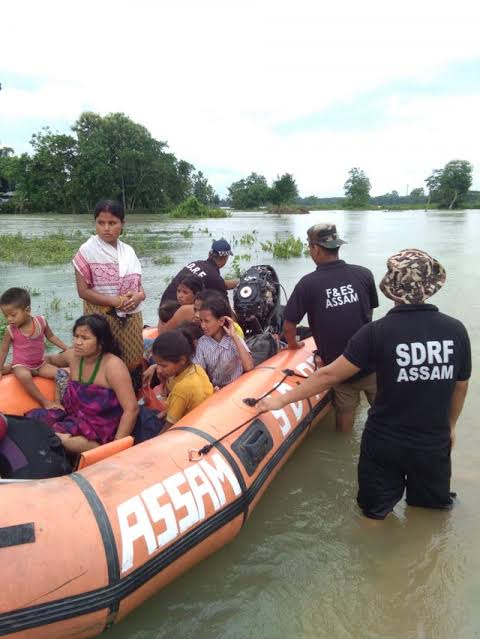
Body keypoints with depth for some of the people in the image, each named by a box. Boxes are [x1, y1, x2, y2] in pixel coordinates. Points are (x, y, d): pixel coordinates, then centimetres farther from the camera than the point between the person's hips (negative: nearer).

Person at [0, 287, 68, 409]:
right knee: (24, 376, -38)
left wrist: (67, 349, 4)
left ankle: (57, 402, -4)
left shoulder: (41, 321, -12)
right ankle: (45, 402, -26)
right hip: (21, 365, -3)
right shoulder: (10, 330, -16)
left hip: (40, 364, 3)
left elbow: (51, 337, 6)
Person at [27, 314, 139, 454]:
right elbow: (51, 360, 27)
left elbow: (131, 409, -22)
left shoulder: (112, 365, -18)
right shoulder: (73, 356, 2)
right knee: (32, 418, -10)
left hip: (101, 430, -8)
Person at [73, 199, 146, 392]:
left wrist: (139, 295, -13)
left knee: (133, 362, 9)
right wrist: (116, 302, -19)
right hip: (103, 318, -4)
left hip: (131, 318, 5)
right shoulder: (87, 251, -7)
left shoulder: (128, 251, 6)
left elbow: (138, 285, 11)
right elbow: (83, 291, -11)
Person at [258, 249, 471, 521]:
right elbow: (460, 386, 3)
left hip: (384, 444, -2)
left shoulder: (377, 332, -20)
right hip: (435, 444, 2)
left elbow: (330, 375, -16)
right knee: (432, 510, 27)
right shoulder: (456, 330, -10)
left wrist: (283, 399, -5)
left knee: (375, 513, 21)